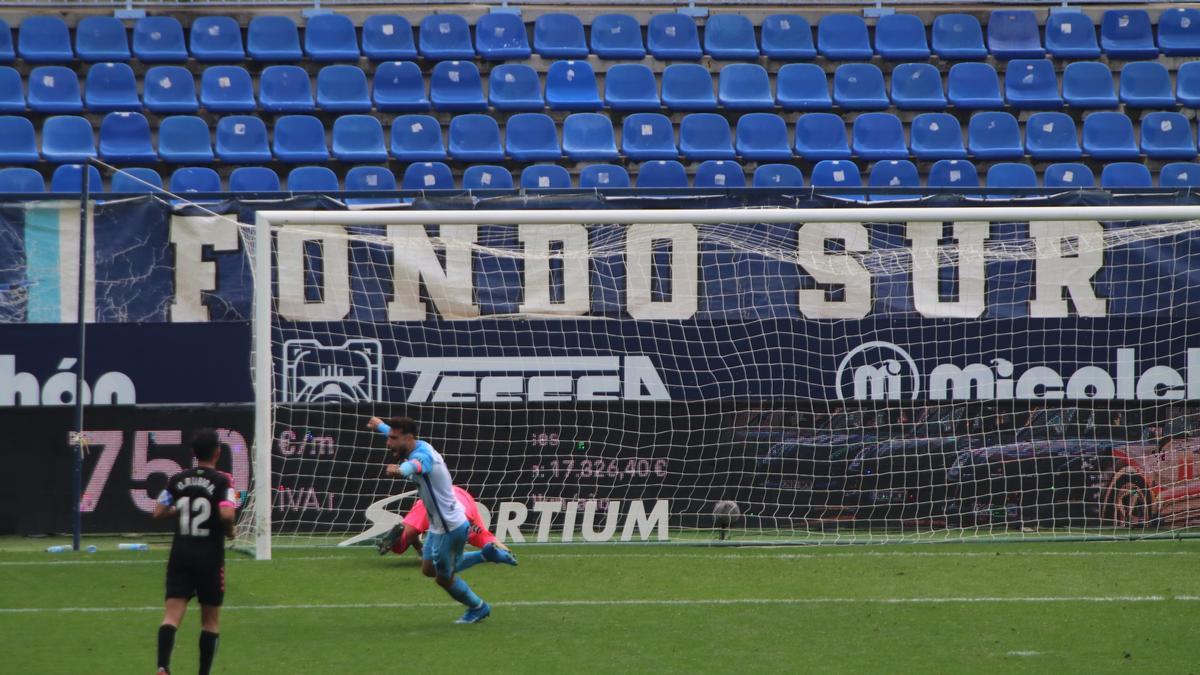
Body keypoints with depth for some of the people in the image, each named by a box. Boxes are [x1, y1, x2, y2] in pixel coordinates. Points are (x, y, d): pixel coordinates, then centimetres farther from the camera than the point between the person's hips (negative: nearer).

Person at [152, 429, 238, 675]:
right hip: (210, 556, -2)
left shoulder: (178, 480, 4)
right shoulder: (222, 481, -9)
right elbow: (227, 514, -22)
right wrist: (230, 531, -1)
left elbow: (159, 512, 5)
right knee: (210, 619, 12)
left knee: (172, 614, -6)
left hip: (180, 555, 3)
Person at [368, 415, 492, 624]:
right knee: (428, 569, 21)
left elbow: (416, 464, -56)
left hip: (450, 527, -9)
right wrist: (380, 425, 45)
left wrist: (400, 470, -79)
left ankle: (478, 608, 31)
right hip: (439, 524, 9)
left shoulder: (423, 454, -28)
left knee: (444, 579, 9)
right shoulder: (420, 447, 0)